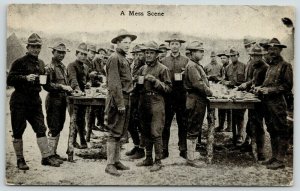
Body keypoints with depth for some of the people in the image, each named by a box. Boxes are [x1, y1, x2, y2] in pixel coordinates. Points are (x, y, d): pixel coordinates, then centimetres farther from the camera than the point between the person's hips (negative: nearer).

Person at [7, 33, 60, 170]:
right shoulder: (19, 62, -6)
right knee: (18, 132, 2)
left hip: (35, 101, 5)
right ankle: (20, 160, 14)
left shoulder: (41, 63, 14)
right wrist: (25, 78, -22)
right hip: (19, 101, -5)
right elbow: (9, 80, -11)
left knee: (41, 129, 1)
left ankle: (46, 156, 6)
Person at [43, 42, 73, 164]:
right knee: (54, 129, -6)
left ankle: (54, 152, 22)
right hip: (53, 100, -8)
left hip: (62, 100, 9)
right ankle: (50, 154, 2)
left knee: (59, 128, 13)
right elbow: (47, 85, -19)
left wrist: (69, 89, 10)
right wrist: (61, 87, -23)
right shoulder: (49, 67, -11)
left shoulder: (63, 67, 15)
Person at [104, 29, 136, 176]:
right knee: (115, 132, -6)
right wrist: (120, 103, -21)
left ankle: (116, 161, 24)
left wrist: (126, 101, 14)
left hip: (125, 99, 9)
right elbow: (114, 83, -18)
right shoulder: (114, 58, -11)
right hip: (117, 99, -9)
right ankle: (110, 165, 0)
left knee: (121, 132, 14)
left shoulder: (124, 59, 17)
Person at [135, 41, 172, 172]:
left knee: (156, 133, -6)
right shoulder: (143, 69, 15)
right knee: (146, 132, 12)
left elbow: (168, 88, -7)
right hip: (143, 102, 7)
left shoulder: (162, 69, -3)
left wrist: (154, 80, -17)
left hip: (156, 103, -6)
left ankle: (158, 162, 1)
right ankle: (148, 158, 22)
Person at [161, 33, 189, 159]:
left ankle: (183, 150, 13)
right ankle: (164, 149, 10)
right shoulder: (164, 61, 9)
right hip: (168, 96, 0)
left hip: (182, 96, 0)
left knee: (183, 123, 4)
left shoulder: (186, 61, 9)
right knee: (165, 124, 2)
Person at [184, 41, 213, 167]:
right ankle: (190, 159, 2)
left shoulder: (197, 65, 18)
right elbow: (198, 84, -21)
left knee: (195, 130, 15)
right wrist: (210, 92, -11)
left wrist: (209, 90, 7)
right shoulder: (191, 66, -14)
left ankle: (191, 155, 24)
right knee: (193, 130, -5)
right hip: (195, 101, -10)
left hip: (200, 101, 10)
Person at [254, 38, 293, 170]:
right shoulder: (270, 65, 18)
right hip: (267, 103, 9)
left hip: (278, 103, -8)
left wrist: (270, 90, -17)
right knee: (272, 131, 14)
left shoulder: (285, 65, -7)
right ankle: (274, 157, 23)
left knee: (281, 131, -2)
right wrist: (260, 88, 8)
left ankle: (280, 160, 2)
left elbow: (287, 86, -11)